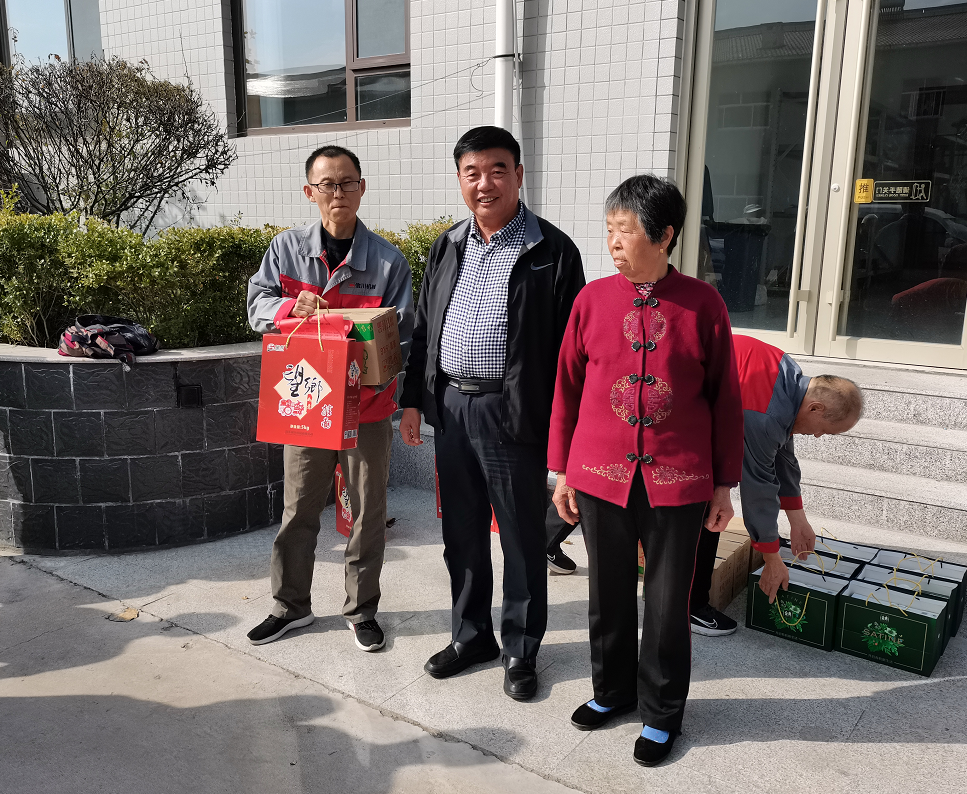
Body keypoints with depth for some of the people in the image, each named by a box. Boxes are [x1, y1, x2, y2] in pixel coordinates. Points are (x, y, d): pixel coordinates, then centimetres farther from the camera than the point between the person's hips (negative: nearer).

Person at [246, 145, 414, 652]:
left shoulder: (389, 261, -5)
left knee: (368, 513, 10)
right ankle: (291, 605, 33)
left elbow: (400, 338, -4)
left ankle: (361, 609, 29)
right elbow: (257, 305, 1)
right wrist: (291, 306, -21)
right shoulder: (286, 249, 0)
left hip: (367, 407, -1)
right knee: (298, 510, 14)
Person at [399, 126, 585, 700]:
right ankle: (471, 636, 35)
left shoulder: (552, 251, -7)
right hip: (451, 408, 6)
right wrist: (413, 401, 13)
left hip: (515, 414, -5)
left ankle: (520, 649, 27)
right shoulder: (448, 247, 11)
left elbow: (569, 345, -8)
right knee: (462, 535, 16)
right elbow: (424, 330, 16)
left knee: (522, 539, 8)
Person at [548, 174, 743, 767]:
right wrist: (562, 472, 6)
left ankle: (662, 711, 32)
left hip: (677, 484, -1)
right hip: (600, 476, 2)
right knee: (609, 592, 16)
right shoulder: (593, 299, -1)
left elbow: (725, 399, 1)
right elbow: (567, 390, 5)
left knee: (668, 600, 10)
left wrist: (725, 484, 2)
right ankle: (613, 689, 39)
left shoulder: (702, 304, -5)